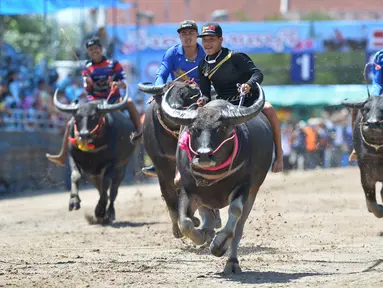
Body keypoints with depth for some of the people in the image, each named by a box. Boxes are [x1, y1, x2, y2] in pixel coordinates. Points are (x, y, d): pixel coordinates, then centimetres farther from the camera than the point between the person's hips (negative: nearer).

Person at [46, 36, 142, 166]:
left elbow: (124, 83, -2)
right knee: (71, 124, -11)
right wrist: (88, 84, -22)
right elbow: (88, 90, 1)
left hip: (113, 100, -2)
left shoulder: (113, 64, 1)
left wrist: (118, 84, -26)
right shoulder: (87, 68, 6)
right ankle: (62, 156, -7)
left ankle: (140, 135, -31)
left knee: (129, 102, -35)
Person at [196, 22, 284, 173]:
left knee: (268, 109, -36)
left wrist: (249, 84, -38)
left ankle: (279, 153, -25)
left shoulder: (234, 57, -9)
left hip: (248, 100, -5)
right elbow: (205, 92, 8)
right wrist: (203, 99, -17)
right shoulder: (203, 66, 7)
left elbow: (257, 73, -17)